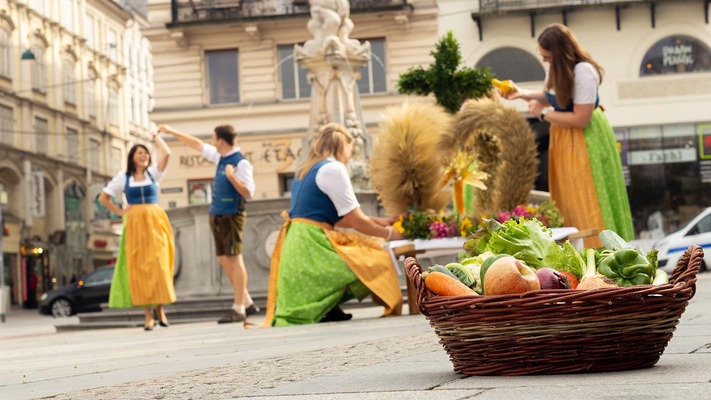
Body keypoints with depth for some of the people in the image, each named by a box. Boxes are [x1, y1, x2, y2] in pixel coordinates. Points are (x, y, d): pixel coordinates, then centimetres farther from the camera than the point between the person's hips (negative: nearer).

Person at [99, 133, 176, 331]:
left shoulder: (153, 173, 9)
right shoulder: (123, 177, 8)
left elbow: (166, 154, -6)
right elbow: (103, 198, 13)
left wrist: (155, 136, 7)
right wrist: (121, 212, 5)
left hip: (155, 223, 0)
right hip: (135, 225, 0)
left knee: (158, 266, -6)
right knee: (140, 268, -5)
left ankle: (160, 309, 3)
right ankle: (148, 314, -5)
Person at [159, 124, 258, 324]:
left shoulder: (241, 163, -14)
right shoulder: (220, 157, 10)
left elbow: (248, 193, -18)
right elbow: (197, 144, 23)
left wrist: (232, 177, -28)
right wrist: (172, 132, 30)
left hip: (231, 216, -9)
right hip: (217, 215, 9)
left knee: (235, 260, -8)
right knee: (225, 261, 10)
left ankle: (239, 309, -8)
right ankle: (247, 302, 17)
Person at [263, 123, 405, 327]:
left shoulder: (306, 170, 20)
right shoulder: (333, 169, -8)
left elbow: (340, 218, 21)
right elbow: (356, 221, -8)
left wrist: (379, 222, 21)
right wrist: (388, 233, 7)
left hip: (296, 246, 10)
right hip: (311, 247, -10)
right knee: (376, 260, -7)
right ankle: (327, 308, -6)